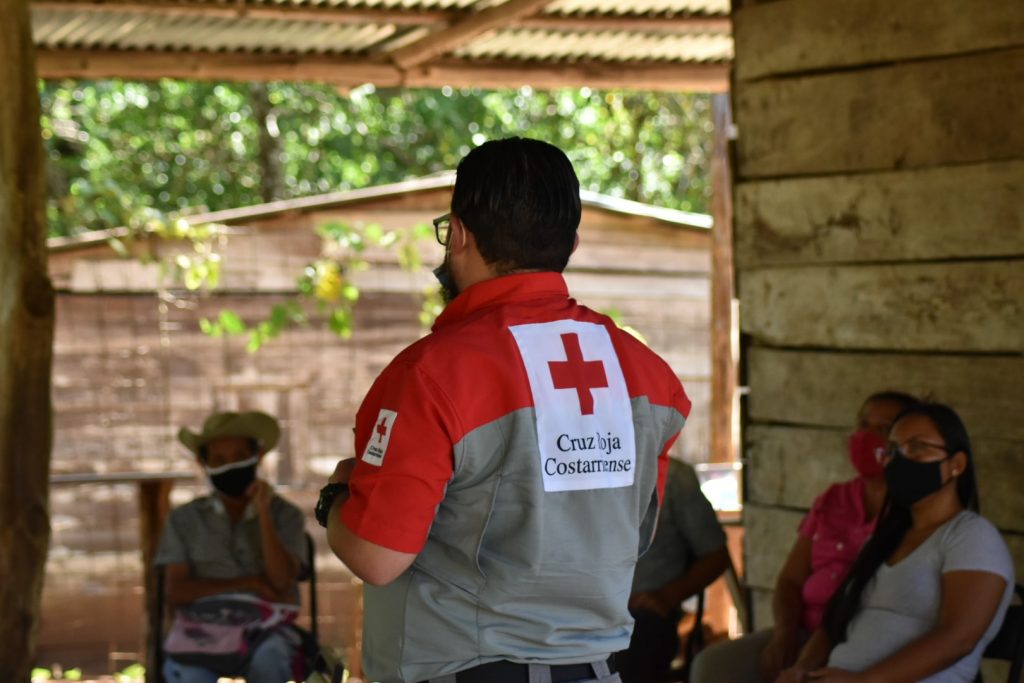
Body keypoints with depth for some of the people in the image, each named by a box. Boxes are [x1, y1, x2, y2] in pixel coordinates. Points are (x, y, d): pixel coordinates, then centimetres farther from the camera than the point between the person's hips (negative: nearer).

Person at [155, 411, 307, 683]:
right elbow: (175, 592, 0)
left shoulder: (285, 515, 8)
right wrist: (248, 583, -7)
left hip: (266, 629, 0)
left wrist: (263, 513, -12)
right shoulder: (184, 520, 10)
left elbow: (280, 581, -6)